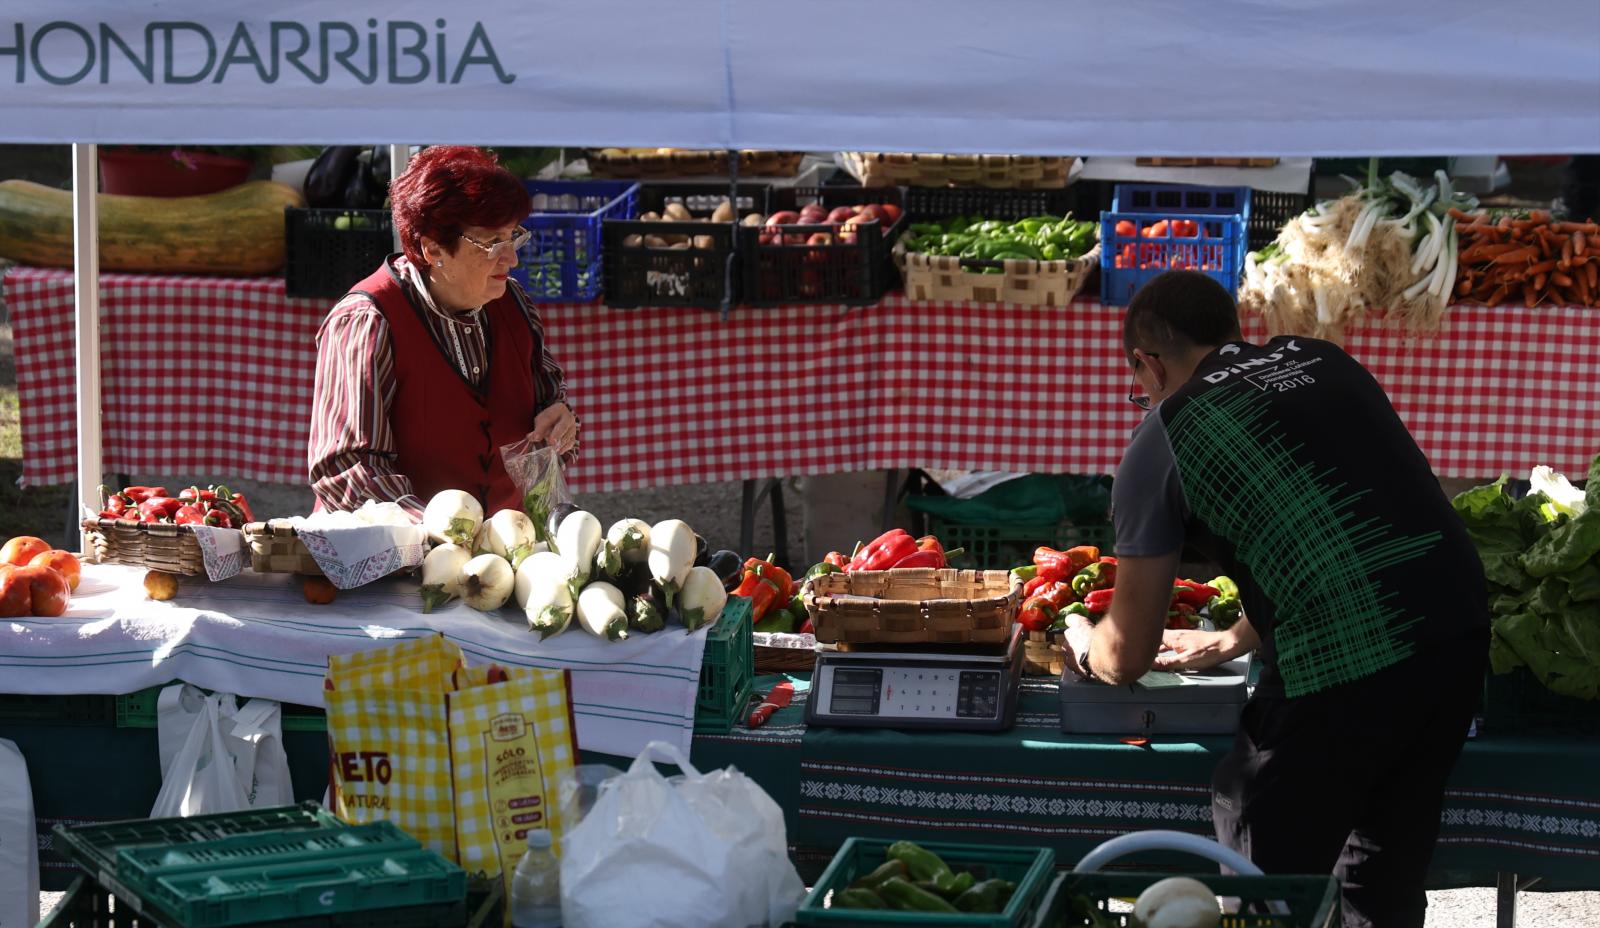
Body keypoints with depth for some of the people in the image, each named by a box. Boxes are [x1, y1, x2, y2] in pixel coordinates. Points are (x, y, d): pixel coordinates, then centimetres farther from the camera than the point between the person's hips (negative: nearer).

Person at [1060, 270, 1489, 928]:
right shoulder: (1322, 361, 19)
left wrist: (1084, 647, 32)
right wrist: (1233, 641, 41)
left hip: (1343, 677, -6)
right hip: (1460, 635, 6)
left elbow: (1127, 658, 10)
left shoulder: (1164, 436, 4)